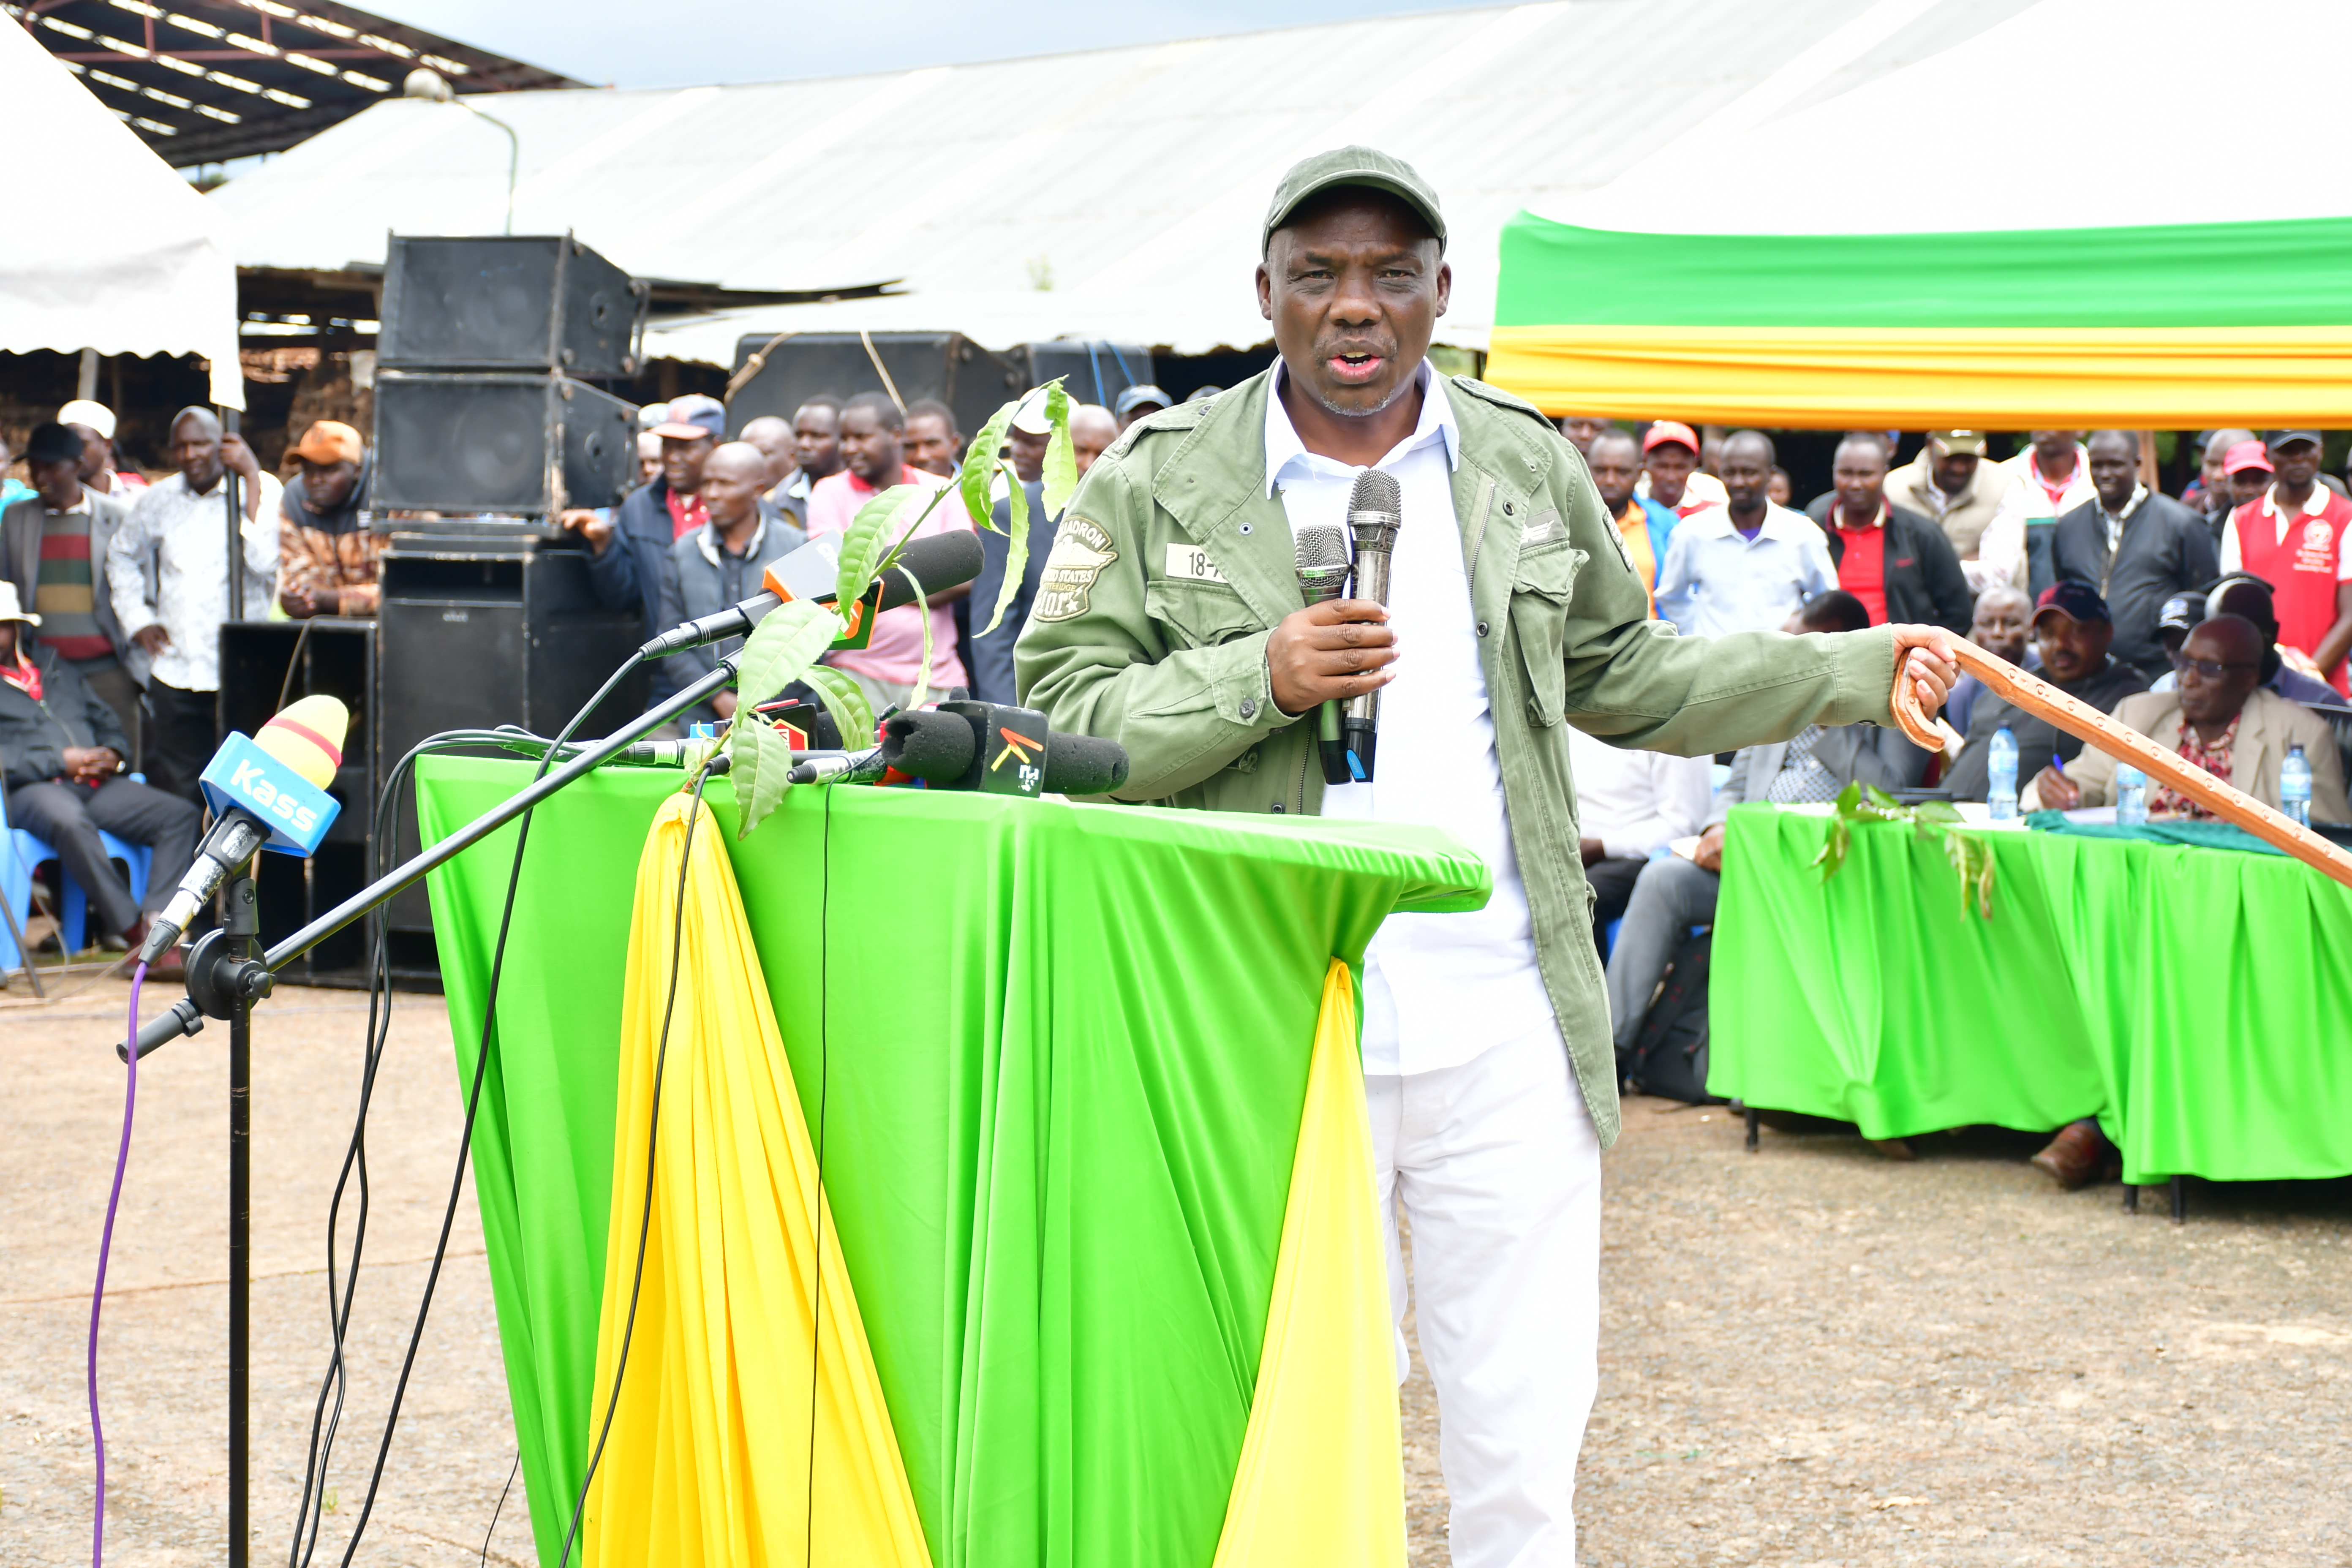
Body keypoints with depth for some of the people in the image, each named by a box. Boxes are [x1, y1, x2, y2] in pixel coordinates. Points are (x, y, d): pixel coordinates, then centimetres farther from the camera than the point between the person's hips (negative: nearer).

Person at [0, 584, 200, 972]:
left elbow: (106, 719, 28)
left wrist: (112, 754, 5)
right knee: (71, 823, -41)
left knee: (182, 816, -16)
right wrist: (59, 762, -14)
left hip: (97, 783, 6)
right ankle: (134, 933, -36)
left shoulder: (54, 665, 28)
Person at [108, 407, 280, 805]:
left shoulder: (260, 491, -2)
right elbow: (122, 556, 29)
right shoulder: (158, 500, 11)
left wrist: (251, 477, -18)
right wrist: (137, 620, 15)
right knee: (174, 792, 4)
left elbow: (266, 560, -20)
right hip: (174, 672, 4)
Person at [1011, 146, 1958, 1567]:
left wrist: (1852, 669, 15)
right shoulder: (1160, 484, 1)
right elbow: (1060, 718, -3)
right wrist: (1258, 681, -16)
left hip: (1508, 1036, 2)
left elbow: (1624, 681, 19)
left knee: (1524, 1429, 7)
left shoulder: (1530, 467, 11)